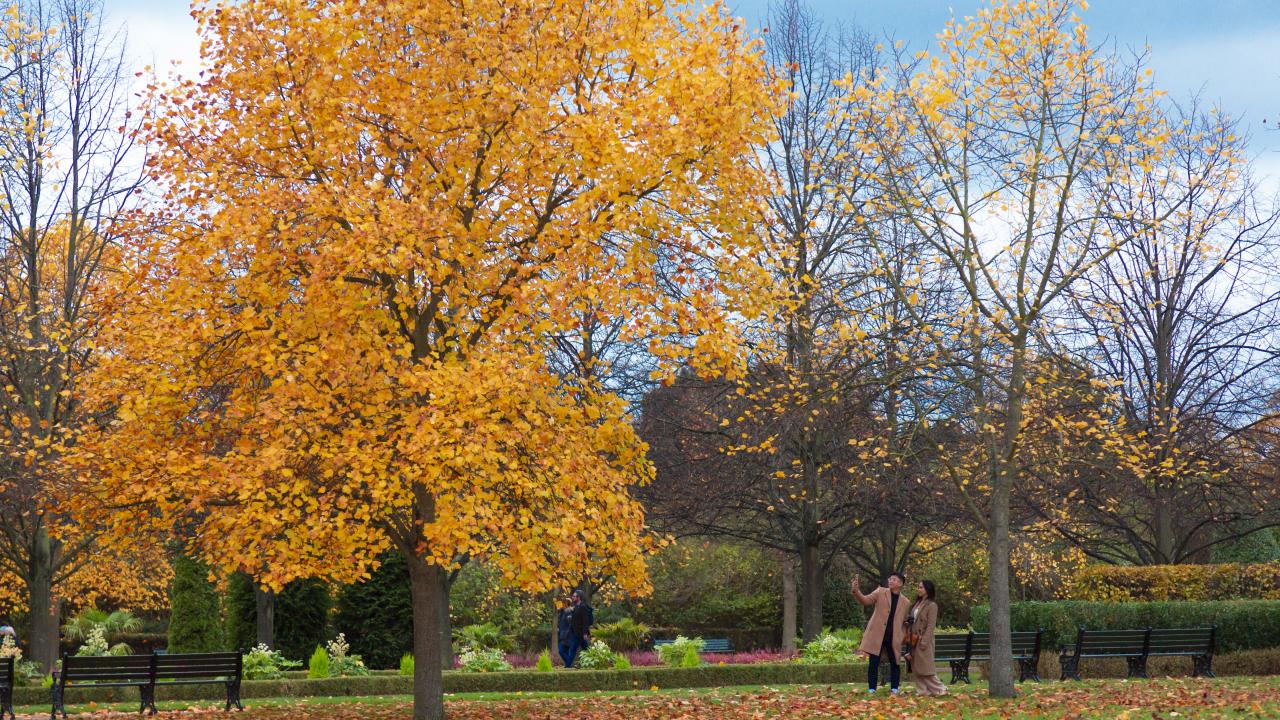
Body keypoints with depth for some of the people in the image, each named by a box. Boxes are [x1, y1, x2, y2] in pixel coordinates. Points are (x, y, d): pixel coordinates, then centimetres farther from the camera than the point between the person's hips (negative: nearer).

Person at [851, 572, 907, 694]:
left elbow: (904, 621, 17)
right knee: (874, 663, -2)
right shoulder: (881, 592, 4)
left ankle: (894, 689, 18)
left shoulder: (905, 602, 10)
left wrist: (904, 635, 2)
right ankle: (871, 689, 4)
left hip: (894, 638, 2)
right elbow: (866, 600, -9)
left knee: (894, 663, 7)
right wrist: (856, 591, -27)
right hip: (877, 634, -2)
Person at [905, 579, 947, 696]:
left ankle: (939, 689, 1)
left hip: (923, 639, -8)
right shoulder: (917, 604, 15)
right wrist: (908, 622, 2)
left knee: (925, 666, -7)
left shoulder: (932, 605, -9)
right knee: (916, 667, 7)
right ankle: (922, 690, 11)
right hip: (914, 640, 8)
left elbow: (931, 626, -14)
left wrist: (924, 641, -19)